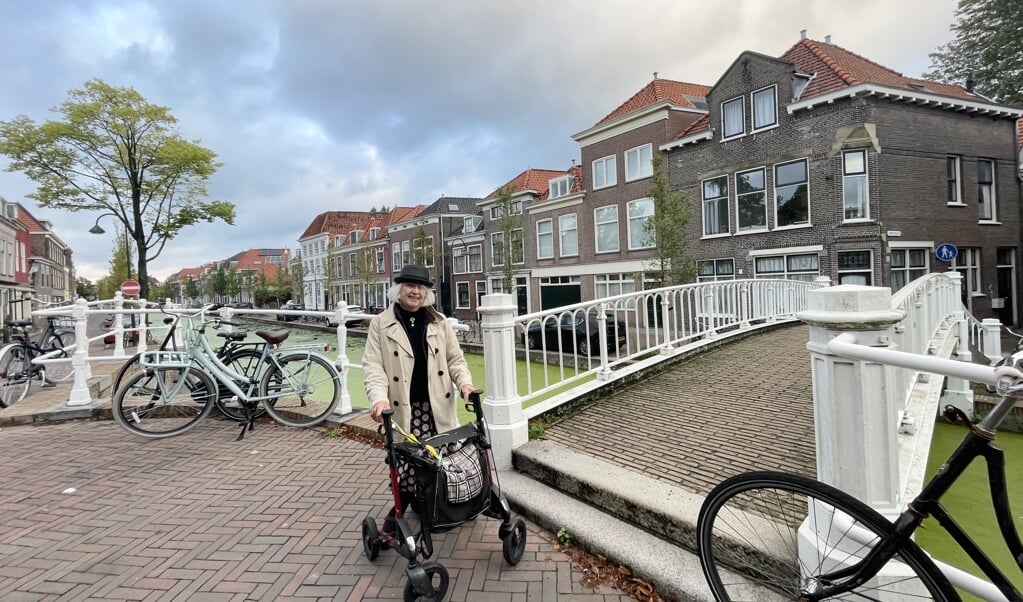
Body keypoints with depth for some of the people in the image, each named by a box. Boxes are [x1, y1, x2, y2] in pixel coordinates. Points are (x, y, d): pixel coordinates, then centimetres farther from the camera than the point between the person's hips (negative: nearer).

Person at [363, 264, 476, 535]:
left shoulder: (439, 322, 8)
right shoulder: (381, 323, 0)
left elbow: (455, 359, 11)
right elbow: (373, 365, -6)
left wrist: (464, 382, -8)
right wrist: (379, 398, -22)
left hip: (437, 406, 2)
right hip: (403, 408, -2)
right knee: (406, 460, 1)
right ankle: (400, 509, 24)